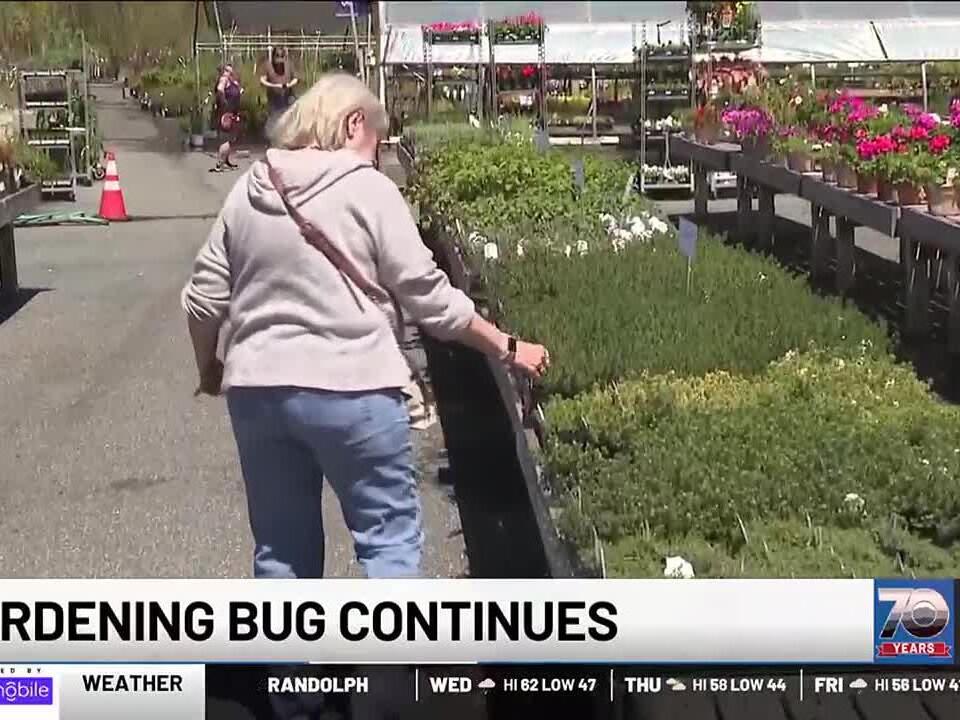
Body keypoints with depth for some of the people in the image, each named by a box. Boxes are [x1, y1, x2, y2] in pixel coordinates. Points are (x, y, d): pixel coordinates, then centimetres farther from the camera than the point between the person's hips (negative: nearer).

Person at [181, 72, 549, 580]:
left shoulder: (248, 191, 7)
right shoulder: (369, 189, -6)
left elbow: (204, 299, 8)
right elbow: (430, 299, -7)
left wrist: (209, 369, 25)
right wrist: (508, 349, 3)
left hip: (256, 390, 5)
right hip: (350, 389, -5)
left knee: (281, 549, 16)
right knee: (389, 536, 8)